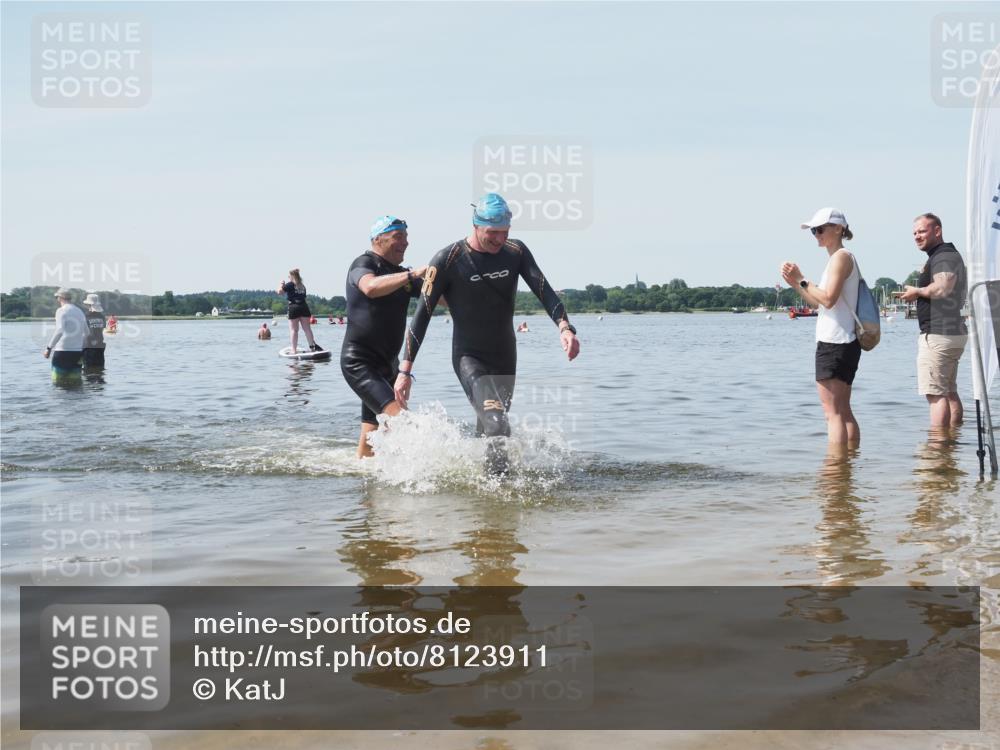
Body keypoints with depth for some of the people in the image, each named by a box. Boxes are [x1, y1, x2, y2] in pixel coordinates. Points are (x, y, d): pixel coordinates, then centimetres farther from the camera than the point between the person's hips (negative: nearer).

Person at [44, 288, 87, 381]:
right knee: (75, 380, 8)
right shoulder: (80, 312, 11)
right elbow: (86, 333, 16)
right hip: (77, 352, 6)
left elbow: (59, 331, -21)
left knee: (57, 380, -1)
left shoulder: (61, 311, -7)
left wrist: (49, 348, -19)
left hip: (62, 351, -6)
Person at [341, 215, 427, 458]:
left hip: (387, 364, 8)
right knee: (397, 416, -25)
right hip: (359, 362, -8)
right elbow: (371, 287, -32)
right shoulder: (363, 263, -9)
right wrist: (413, 274, -39)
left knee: (373, 433, 12)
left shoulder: (401, 275, 15)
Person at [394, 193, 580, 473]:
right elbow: (422, 314, -13)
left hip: (505, 356, 5)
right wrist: (405, 369, -16)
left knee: (489, 431, 17)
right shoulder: (448, 260, -15)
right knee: (497, 428, -24)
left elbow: (544, 290, -9)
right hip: (469, 358, -5)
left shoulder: (516, 252, -3)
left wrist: (564, 327, -29)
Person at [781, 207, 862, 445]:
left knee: (833, 412, -10)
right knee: (843, 411, 14)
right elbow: (821, 303, 20)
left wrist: (802, 280, -10)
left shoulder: (841, 257, -11)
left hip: (834, 343, -10)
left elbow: (828, 299, -20)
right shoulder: (839, 258, 20)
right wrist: (795, 284, 12)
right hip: (845, 343, 10)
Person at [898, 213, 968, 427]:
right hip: (954, 332, 11)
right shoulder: (951, 255, 21)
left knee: (936, 394, -12)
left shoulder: (943, 257, -13)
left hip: (937, 335, -11)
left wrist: (917, 291, -13)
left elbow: (942, 288, -30)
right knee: (950, 392, 14)